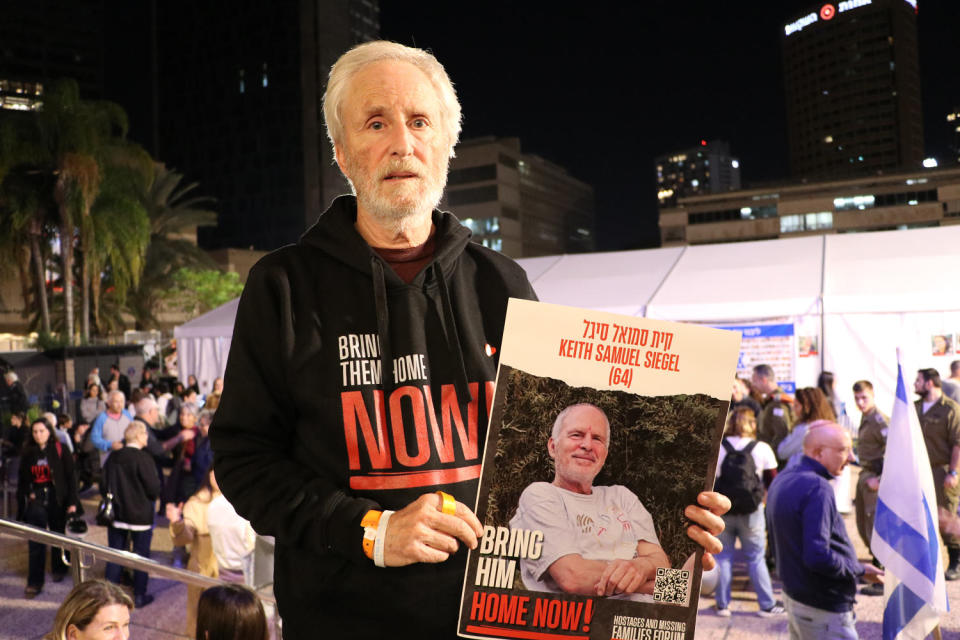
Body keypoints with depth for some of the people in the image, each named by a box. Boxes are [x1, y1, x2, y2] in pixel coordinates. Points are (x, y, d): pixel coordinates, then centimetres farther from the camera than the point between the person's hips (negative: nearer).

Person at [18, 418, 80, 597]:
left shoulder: (60, 451, -4)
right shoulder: (28, 453, 5)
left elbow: (70, 477, -4)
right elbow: (22, 481, 11)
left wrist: (72, 501, -10)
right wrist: (21, 504, 6)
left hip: (57, 500, -1)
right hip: (35, 501, 1)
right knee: (35, 543, -5)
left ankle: (58, 569, 34)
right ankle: (34, 582, -3)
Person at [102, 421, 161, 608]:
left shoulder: (113, 457, -1)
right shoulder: (143, 458, -17)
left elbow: (103, 487, 4)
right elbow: (154, 489, -17)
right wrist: (153, 496, 5)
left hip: (116, 514, 5)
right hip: (141, 515, -5)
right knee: (141, 555, 8)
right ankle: (139, 596, 14)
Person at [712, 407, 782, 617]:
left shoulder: (717, 448, -5)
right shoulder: (762, 449, -6)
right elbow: (772, 482, 1)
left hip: (721, 511, 1)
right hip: (751, 513, -1)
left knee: (723, 557, 11)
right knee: (756, 558, 10)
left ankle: (722, 604, 16)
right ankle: (767, 605, 17)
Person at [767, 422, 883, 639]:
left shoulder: (783, 479, 8)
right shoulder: (817, 488, -23)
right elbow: (818, 557, -29)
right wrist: (860, 570, -15)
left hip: (792, 595, 10)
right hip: (823, 609, -9)